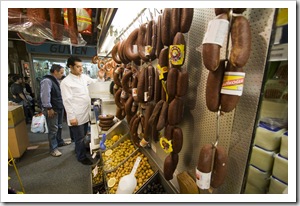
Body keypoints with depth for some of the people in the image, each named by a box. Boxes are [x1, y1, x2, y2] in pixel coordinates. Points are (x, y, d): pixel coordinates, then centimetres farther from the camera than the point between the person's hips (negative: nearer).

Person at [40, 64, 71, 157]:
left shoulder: (55, 80, 14)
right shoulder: (47, 81, -17)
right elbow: (45, 96, -24)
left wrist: (62, 105, 22)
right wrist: (49, 108, -23)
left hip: (59, 108, 10)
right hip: (52, 110, -10)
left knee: (59, 127, 19)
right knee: (53, 129, -1)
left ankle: (60, 142, 35)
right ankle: (53, 149, 10)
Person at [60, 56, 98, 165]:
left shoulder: (84, 77, 5)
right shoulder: (66, 82, -15)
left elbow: (93, 81, 23)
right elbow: (67, 101, -17)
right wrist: (71, 117, -18)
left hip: (85, 113, 7)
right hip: (76, 116, -7)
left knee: (83, 135, 24)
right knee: (79, 137, 8)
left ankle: (79, 148, 47)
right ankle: (82, 157, 28)